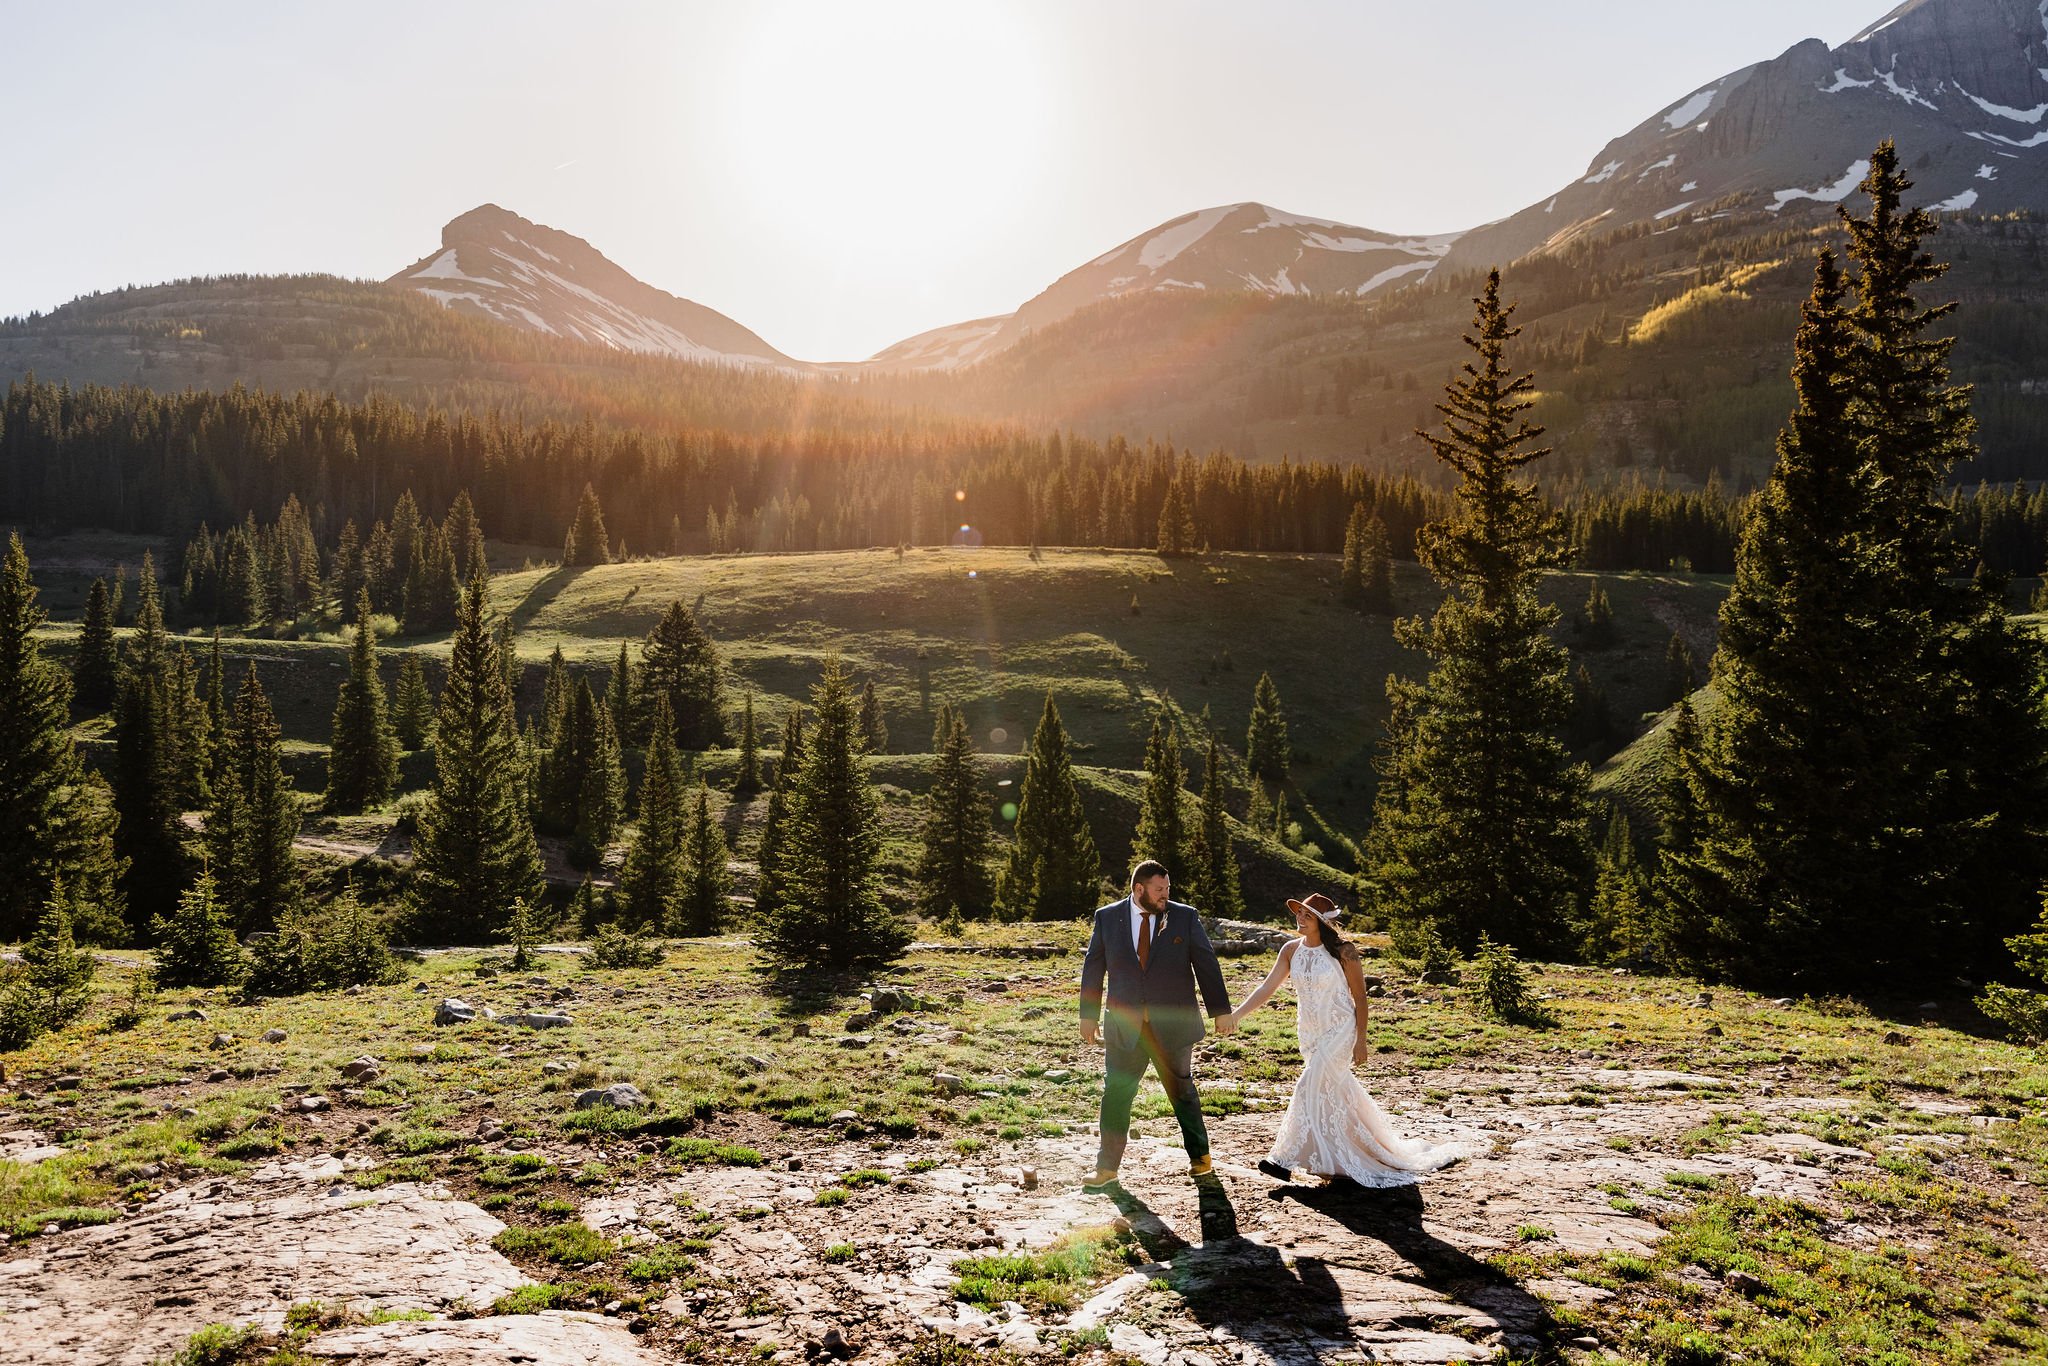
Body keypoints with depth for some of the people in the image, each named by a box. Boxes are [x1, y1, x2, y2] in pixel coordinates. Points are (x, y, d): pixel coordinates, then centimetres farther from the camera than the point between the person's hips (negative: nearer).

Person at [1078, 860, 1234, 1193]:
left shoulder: (1185, 917, -2)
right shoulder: (1107, 917, 0)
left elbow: (1206, 965, 0)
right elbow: (1093, 968, 5)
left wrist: (1221, 1011, -2)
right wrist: (1088, 1016, 5)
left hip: (1173, 1025, 0)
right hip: (1125, 1026, 0)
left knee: (1182, 1091, 13)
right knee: (1116, 1094, 0)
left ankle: (1199, 1157, 30)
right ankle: (1106, 1169, 9)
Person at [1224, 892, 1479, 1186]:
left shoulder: (1342, 951, -15)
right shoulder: (1292, 950, -3)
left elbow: (1359, 996, -8)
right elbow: (1267, 988, -5)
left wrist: (1361, 1040, -8)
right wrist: (1235, 1014, -15)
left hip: (1339, 1031, -6)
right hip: (1309, 1032, 6)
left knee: (1311, 1088, -15)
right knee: (1337, 1091, 15)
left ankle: (1287, 1160, -11)